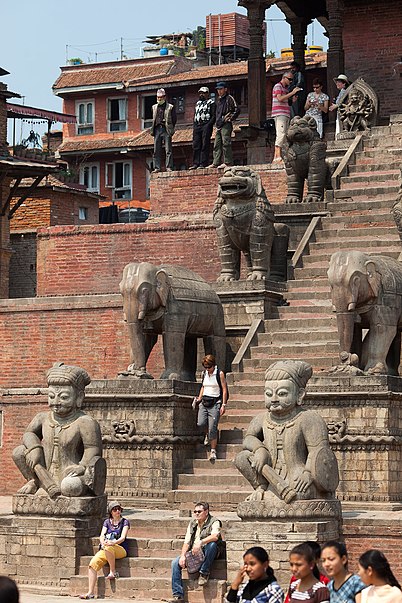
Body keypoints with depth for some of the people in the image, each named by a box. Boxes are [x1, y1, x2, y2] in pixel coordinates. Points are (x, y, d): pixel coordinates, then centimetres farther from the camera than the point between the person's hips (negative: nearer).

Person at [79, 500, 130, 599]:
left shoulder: (124, 522, 7)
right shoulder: (107, 522, 18)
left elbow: (123, 537, -7)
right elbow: (102, 536, 5)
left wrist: (113, 542, -27)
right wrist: (103, 543, -18)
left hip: (121, 550, -4)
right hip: (105, 550, 4)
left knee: (108, 548, -40)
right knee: (93, 563, -24)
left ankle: (113, 572, -20)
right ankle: (90, 593, -27)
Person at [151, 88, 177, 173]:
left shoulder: (170, 107, 4)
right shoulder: (154, 107, 17)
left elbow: (174, 119, 5)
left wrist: (170, 129, 1)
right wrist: (153, 129, 11)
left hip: (166, 130, -4)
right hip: (157, 130, 4)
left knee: (168, 150, -6)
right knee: (156, 150, 1)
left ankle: (169, 167, -7)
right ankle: (157, 167, 2)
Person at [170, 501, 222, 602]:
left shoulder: (214, 522, -5)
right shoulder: (192, 523, 14)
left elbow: (215, 536, -27)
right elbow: (186, 542, 9)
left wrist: (200, 542, -40)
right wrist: (183, 556, -8)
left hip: (206, 553, -5)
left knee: (212, 544, -37)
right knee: (175, 563, -16)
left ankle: (204, 574, -21)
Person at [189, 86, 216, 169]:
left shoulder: (211, 103, 2)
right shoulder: (198, 103, 23)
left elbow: (214, 116, -5)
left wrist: (209, 125, -16)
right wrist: (194, 126, 13)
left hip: (206, 126, -7)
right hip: (197, 127, 7)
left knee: (204, 146, -9)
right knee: (196, 146, 1)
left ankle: (203, 163, -10)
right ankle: (196, 163, 2)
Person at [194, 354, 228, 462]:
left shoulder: (219, 374, -3)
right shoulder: (204, 374, 12)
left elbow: (224, 389, -3)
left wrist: (224, 405, -8)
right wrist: (199, 398, 11)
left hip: (215, 403, -5)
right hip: (204, 402, 5)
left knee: (212, 428, -11)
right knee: (200, 424, -11)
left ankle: (213, 451, -2)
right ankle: (208, 434, 24)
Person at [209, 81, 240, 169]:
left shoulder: (229, 98, -2)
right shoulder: (218, 100, 21)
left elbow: (237, 110, -8)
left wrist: (230, 118, -10)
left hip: (226, 125, -8)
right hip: (219, 125, 9)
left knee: (226, 143, -12)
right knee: (217, 145, 5)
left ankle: (228, 162, -14)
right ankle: (216, 162, 6)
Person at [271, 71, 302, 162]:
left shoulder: (286, 88, 23)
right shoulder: (278, 86, -2)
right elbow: (280, 98, -17)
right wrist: (292, 93, -16)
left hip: (286, 114, 9)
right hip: (279, 114, -9)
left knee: (284, 135, 3)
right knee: (281, 134, -18)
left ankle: (276, 157, 2)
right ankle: (278, 156, -24)